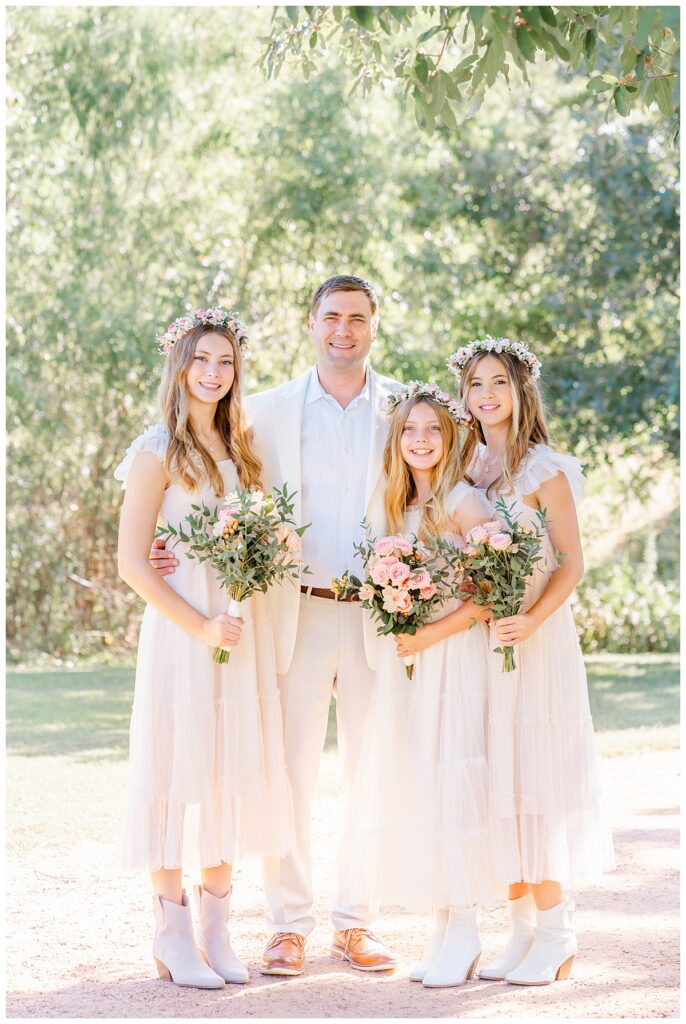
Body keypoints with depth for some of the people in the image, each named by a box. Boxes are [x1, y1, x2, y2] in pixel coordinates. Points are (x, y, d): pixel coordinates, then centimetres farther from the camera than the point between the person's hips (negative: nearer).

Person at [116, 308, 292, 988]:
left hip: (242, 627, 6)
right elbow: (132, 562, -10)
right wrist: (201, 626, -15)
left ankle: (215, 927, 16)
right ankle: (172, 935, 5)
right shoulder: (158, 452, -5)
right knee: (177, 768, -3)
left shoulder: (239, 447, 14)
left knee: (233, 769, 7)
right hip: (181, 627, -6)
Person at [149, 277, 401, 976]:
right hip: (296, 616, -1)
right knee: (288, 775, 0)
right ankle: (288, 926, 11)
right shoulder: (267, 411, 7)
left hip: (380, 618, 1)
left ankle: (356, 923, 18)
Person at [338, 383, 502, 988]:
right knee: (412, 787, 5)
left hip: (454, 659, -7)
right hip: (405, 658, 7)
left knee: (450, 784, -8)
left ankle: (463, 935, 0)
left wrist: (430, 634, -15)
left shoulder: (463, 501, -7)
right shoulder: (399, 506, 15)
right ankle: (444, 933, 12)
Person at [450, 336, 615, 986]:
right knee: (498, 782, 6)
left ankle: (556, 937, 1)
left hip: (536, 640, -6)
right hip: (478, 640, 6)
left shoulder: (545, 470, -6)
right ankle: (522, 929, 12)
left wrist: (532, 620, -23)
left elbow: (571, 564, -8)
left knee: (535, 778, -6)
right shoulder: (466, 464, 12)